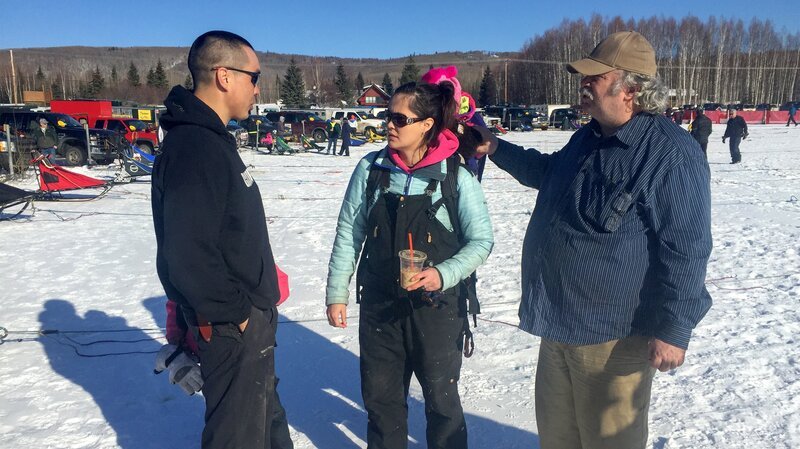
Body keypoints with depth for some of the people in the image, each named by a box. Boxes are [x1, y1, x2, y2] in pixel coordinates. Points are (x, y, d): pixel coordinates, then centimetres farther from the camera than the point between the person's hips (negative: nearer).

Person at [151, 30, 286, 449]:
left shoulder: (211, 139, 10)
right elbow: (189, 254, -29)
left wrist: (255, 304, 15)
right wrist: (236, 312, -17)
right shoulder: (193, 148, -22)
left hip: (249, 317, 10)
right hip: (231, 327, -10)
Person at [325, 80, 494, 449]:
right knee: (380, 397, 17)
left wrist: (444, 274, -21)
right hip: (379, 306, 3)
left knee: (441, 398, 14)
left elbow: (481, 240, -6)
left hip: (437, 306, -2)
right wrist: (336, 293, 1)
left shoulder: (456, 177, -11)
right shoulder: (370, 169, -3)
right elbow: (348, 235, 2)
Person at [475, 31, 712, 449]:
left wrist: (674, 329, -20)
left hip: (614, 334, -8)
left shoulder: (672, 155, -21)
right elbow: (549, 171, 29)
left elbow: (686, 251, -21)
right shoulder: (587, 137, 8)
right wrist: (498, 149, 22)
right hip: (560, 320, 9)